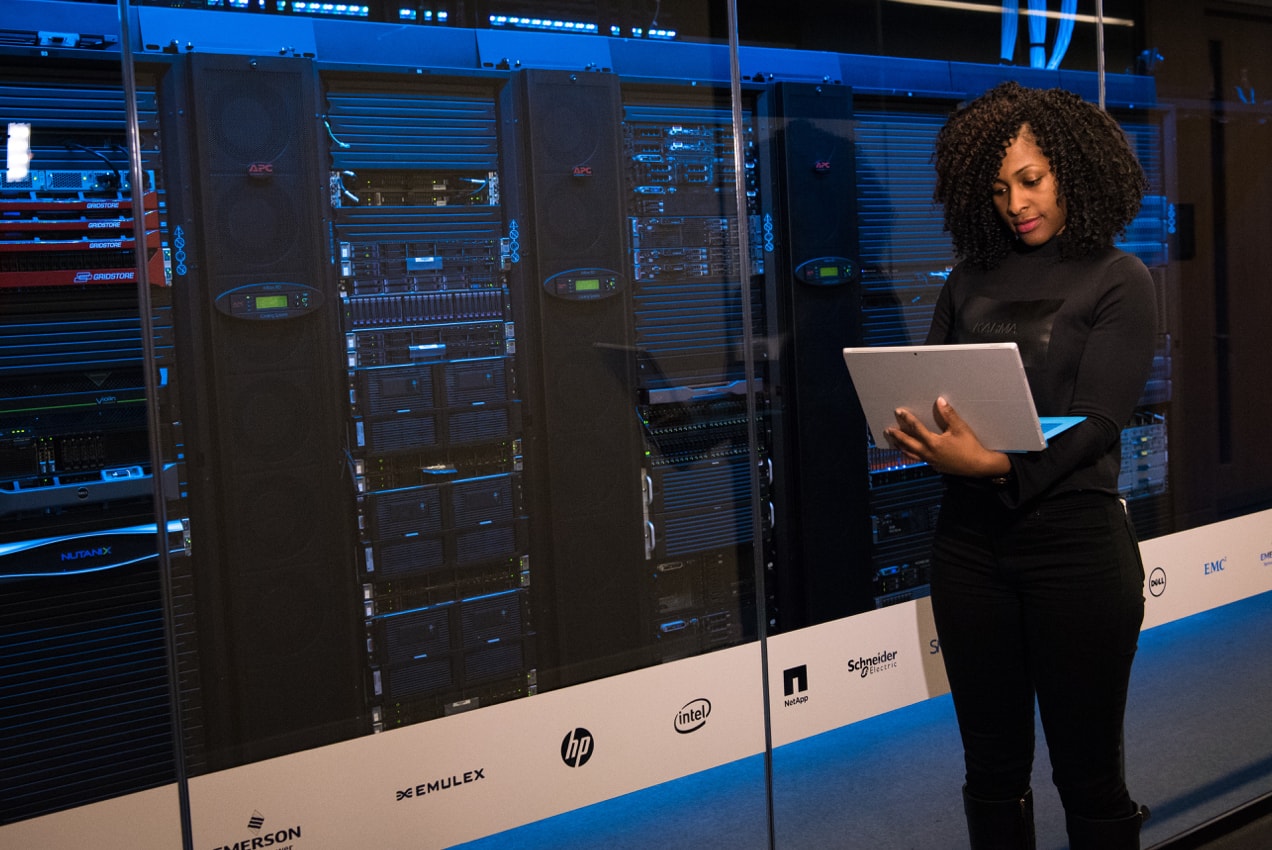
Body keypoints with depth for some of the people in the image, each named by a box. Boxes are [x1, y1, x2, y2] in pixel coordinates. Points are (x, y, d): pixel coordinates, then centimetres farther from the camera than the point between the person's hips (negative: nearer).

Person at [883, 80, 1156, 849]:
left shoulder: (1117, 281, 0)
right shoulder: (971, 282, 12)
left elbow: (1094, 422, -11)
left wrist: (996, 463, -27)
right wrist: (916, 437, -15)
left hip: (1074, 535, -4)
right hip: (971, 537, 4)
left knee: (1087, 773, 6)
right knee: (993, 770, 13)